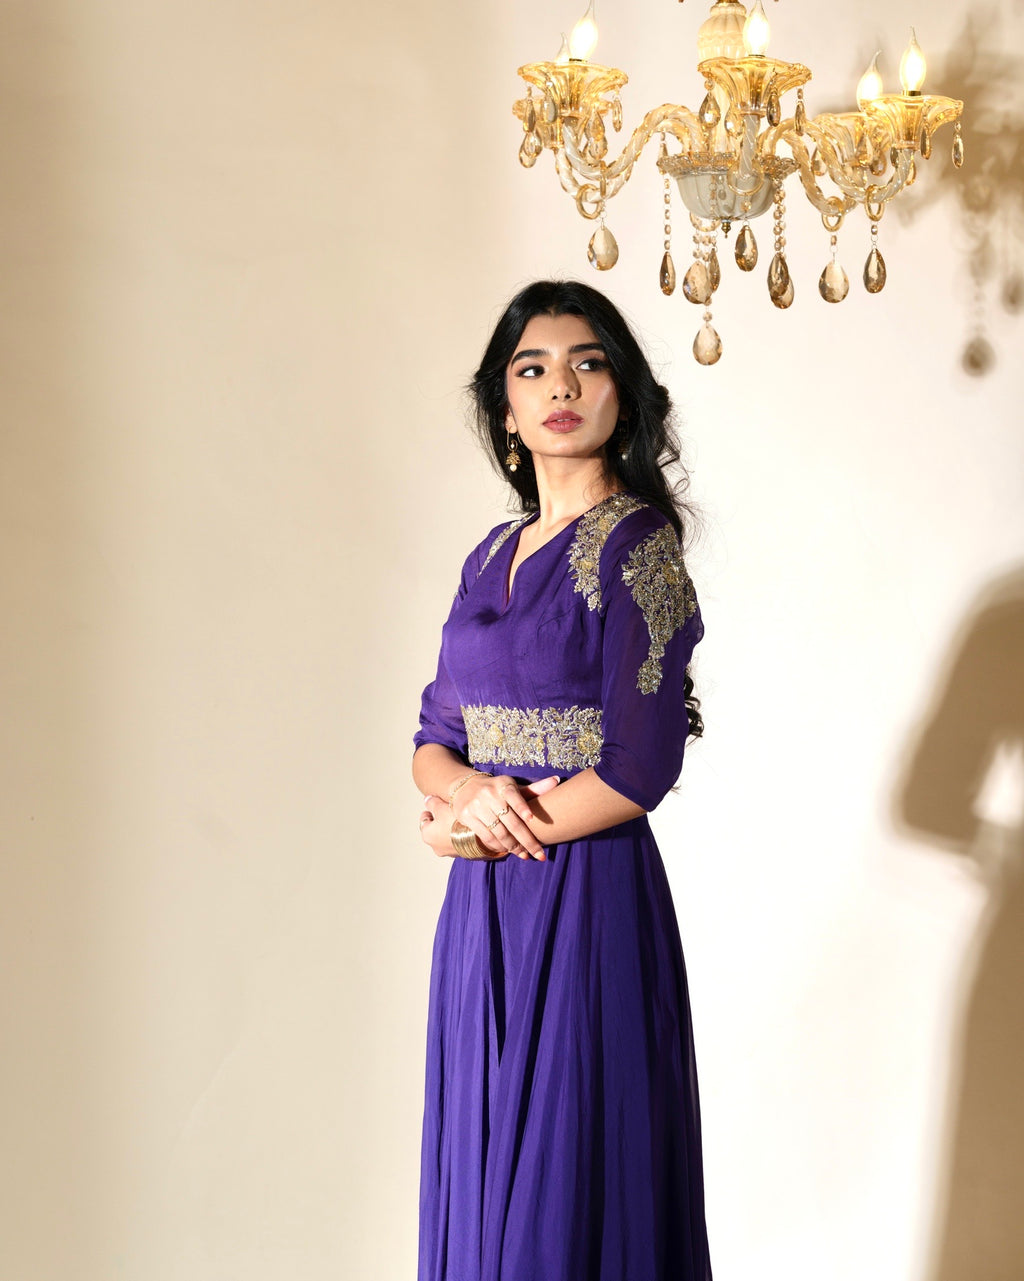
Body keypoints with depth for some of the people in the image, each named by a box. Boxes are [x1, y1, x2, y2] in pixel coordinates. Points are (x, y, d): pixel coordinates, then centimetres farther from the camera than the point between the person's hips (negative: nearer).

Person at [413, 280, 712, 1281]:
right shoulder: (492, 557, 12)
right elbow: (434, 738, 13)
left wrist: (472, 831, -6)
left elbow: (635, 772, -15)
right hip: (483, 907, 7)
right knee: (478, 1175, 13)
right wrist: (468, 790, -11)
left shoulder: (636, 545, -9)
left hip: (588, 899, -7)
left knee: (563, 1183, 0)